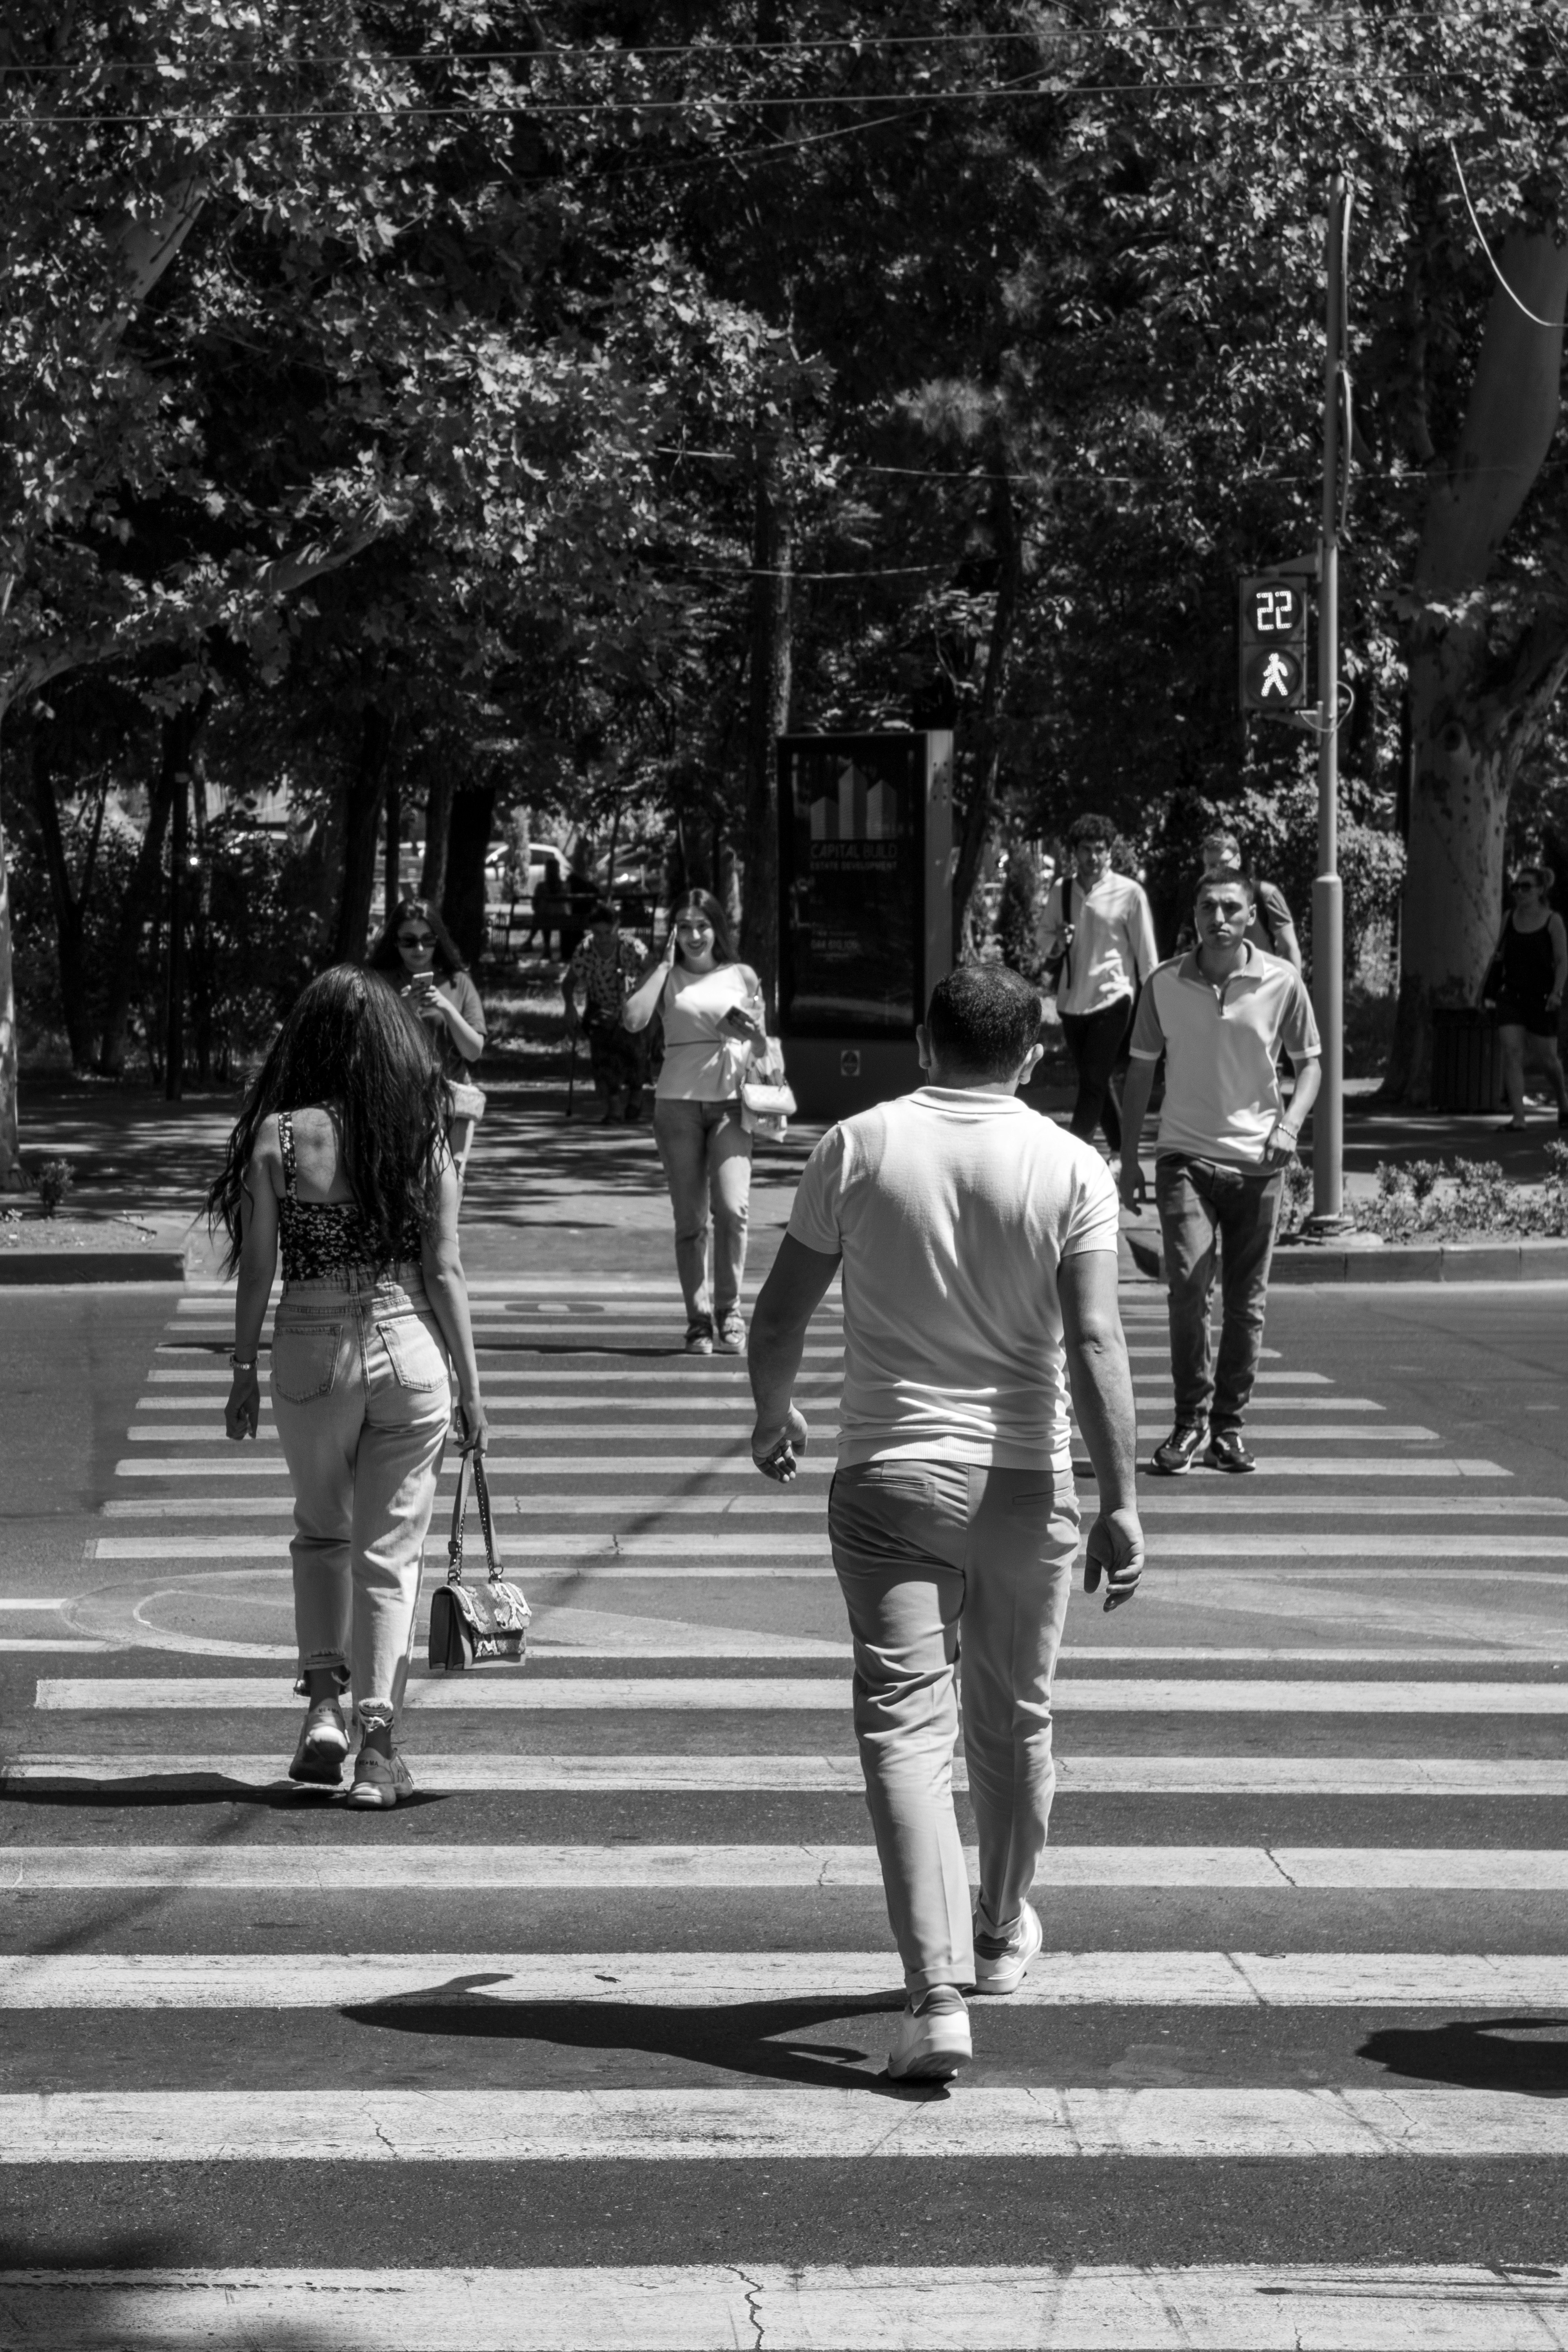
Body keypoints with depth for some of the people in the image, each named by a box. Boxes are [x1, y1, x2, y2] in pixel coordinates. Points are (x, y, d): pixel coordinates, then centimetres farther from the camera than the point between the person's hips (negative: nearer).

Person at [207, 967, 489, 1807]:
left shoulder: (280, 1135, -7)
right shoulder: (423, 1139, -2)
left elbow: (257, 1269, -4)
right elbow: (444, 1274, -1)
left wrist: (244, 1375, 6)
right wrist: (470, 1387, 7)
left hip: (311, 1353, 0)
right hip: (407, 1350, 0)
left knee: (320, 1531, 22)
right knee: (389, 1549, 7)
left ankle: (323, 1702, 13)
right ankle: (377, 1733, 0)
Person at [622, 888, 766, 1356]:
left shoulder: (742, 977, 9)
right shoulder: (667, 976, 6)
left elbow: (762, 1049, 16)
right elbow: (634, 1018, -13)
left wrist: (751, 1030, -8)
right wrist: (665, 963, -5)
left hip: (730, 1102, 0)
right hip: (679, 1101, 0)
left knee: (733, 1207, -17)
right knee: (689, 1219, 2)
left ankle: (729, 1311, -4)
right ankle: (699, 1321, 9)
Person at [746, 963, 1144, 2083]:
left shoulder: (857, 1147, -2)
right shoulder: (1072, 1168, -5)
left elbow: (780, 1313, 2)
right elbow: (1096, 1344, -12)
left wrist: (774, 1413, 21)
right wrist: (1120, 1501, -10)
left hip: (889, 1476, -1)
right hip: (1024, 1483, 1)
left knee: (906, 1728, -4)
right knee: (1014, 1720, 20)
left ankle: (940, 1991, -18)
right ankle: (1002, 1935, 40)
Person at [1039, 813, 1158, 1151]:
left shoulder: (1129, 893, -8)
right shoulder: (1061, 891, 3)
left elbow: (1146, 952, -2)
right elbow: (1048, 955, 11)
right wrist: (1057, 945, -11)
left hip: (1112, 998, -5)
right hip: (1071, 999, 5)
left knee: (1093, 1082, -12)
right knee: (1096, 1084, 15)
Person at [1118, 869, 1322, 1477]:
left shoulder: (1282, 982, -2)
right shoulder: (1166, 984, 1)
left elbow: (1309, 1062, 8)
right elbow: (1141, 1070, 10)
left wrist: (1290, 1122, -10)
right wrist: (1129, 1159, 8)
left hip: (1256, 1160, 1)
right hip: (1185, 1155, -1)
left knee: (1246, 1302, 4)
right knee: (1188, 1286, -15)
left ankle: (1229, 1425, 16)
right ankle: (1190, 1420, -3)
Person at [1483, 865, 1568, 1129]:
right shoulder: (1509, 917, 5)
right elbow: (1497, 954, 15)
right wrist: (1487, 988, 14)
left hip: (1542, 996, -3)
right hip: (1511, 996, 3)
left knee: (1546, 1057, 5)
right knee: (1512, 1053, -13)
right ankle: (1518, 1117, -14)